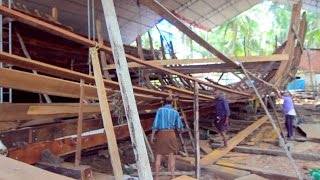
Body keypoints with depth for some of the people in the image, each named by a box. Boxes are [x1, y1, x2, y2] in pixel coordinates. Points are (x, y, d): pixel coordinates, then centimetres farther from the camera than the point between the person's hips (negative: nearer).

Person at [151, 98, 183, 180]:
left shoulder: (160, 110, -3)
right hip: (171, 134, 2)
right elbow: (179, 127, 6)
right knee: (171, 156, 10)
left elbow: (155, 123, -10)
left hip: (161, 134, -2)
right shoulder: (175, 112, 3)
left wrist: (152, 136, -5)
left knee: (158, 156, 8)